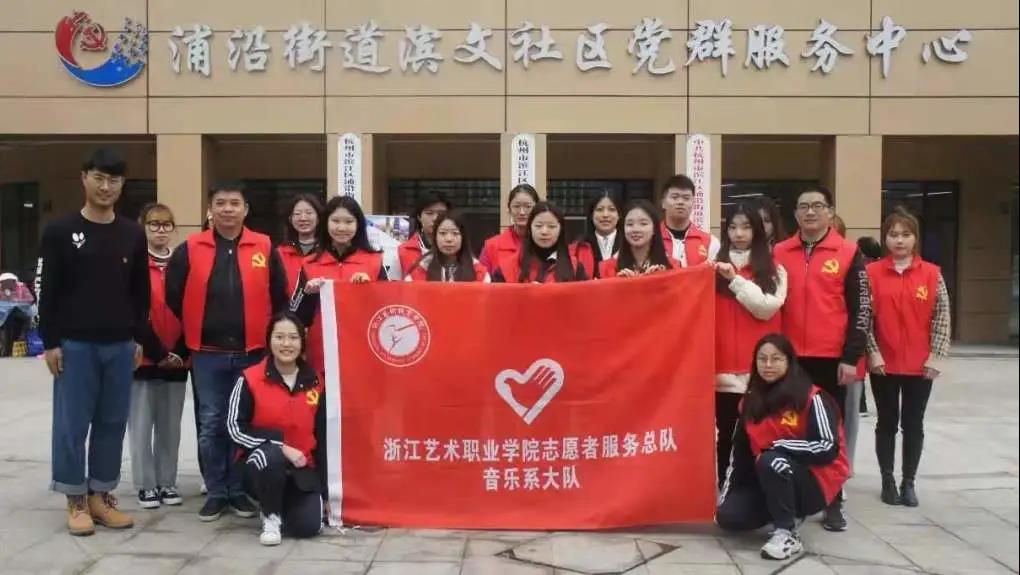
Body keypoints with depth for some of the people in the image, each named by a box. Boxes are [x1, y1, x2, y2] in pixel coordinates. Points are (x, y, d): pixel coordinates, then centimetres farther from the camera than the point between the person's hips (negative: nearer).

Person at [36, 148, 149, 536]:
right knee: (72, 424, 2)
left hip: (120, 347, 3)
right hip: (74, 345, -3)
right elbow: (46, 290, -3)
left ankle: (101, 496, 19)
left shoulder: (133, 234, 8)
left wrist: (138, 338, 7)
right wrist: (50, 342, -8)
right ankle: (76, 500, 13)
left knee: (112, 423, 8)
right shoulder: (61, 231, -1)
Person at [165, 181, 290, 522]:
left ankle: (239, 490, 20)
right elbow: (173, 297, 7)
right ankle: (216, 492, 17)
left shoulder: (265, 249, 1)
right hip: (207, 353, 0)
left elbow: (281, 297, 5)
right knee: (211, 424, 6)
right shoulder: (189, 250, 1)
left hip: (252, 352, 0)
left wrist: (268, 337, 4)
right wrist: (194, 333, 8)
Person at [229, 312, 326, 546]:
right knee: (271, 454, -37)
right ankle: (271, 517, -9)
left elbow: (322, 436, 7)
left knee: (308, 527, -15)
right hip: (260, 463, -3)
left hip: (302, 467, 3)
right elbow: (236, 428, -11)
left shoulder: (315, 383, 2)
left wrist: (324, 489, 5)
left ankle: (284, 504, 22)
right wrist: (280, 446, -22)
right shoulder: (250, 379, -8)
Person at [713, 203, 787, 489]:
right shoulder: (715, 266, 10)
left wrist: (736, 280, -12)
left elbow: (768, 308, -8)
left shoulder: (773, 270, 7)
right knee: (726, 432, 3)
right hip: (723, 364, 1)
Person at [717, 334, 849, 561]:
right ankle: (786, 511, 12)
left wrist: (778, 446, -22)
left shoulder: (811, 397, -13)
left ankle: (787, 534, -18)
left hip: (815, 483, -6)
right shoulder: (750, 402, 5)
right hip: (769, 482, 6)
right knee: (727, 515, -13)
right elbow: (740, 453, 11)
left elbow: (828, 448, -20)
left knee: (770, 461, -34)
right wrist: (725, 497, 9)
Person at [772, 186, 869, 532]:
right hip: (790, 358, 2)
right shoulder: (779, 253, 6)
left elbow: (861, 308, -3)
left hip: (832, 359, -2)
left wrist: (851, 357, -8)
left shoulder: (848, 254, -1)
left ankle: (833, 502, 15)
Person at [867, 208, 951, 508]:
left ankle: (908, 482, 20)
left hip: (921, 365, 1)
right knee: (887, 423, 9)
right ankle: (888, 481, 20)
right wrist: (872, 352, -9)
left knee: (913, 425, 8)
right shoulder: (871, 272, -2)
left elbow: (942, 317, 1)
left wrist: (936, 356, -5)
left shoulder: (932, 274, 0)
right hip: (884, 363, 0)